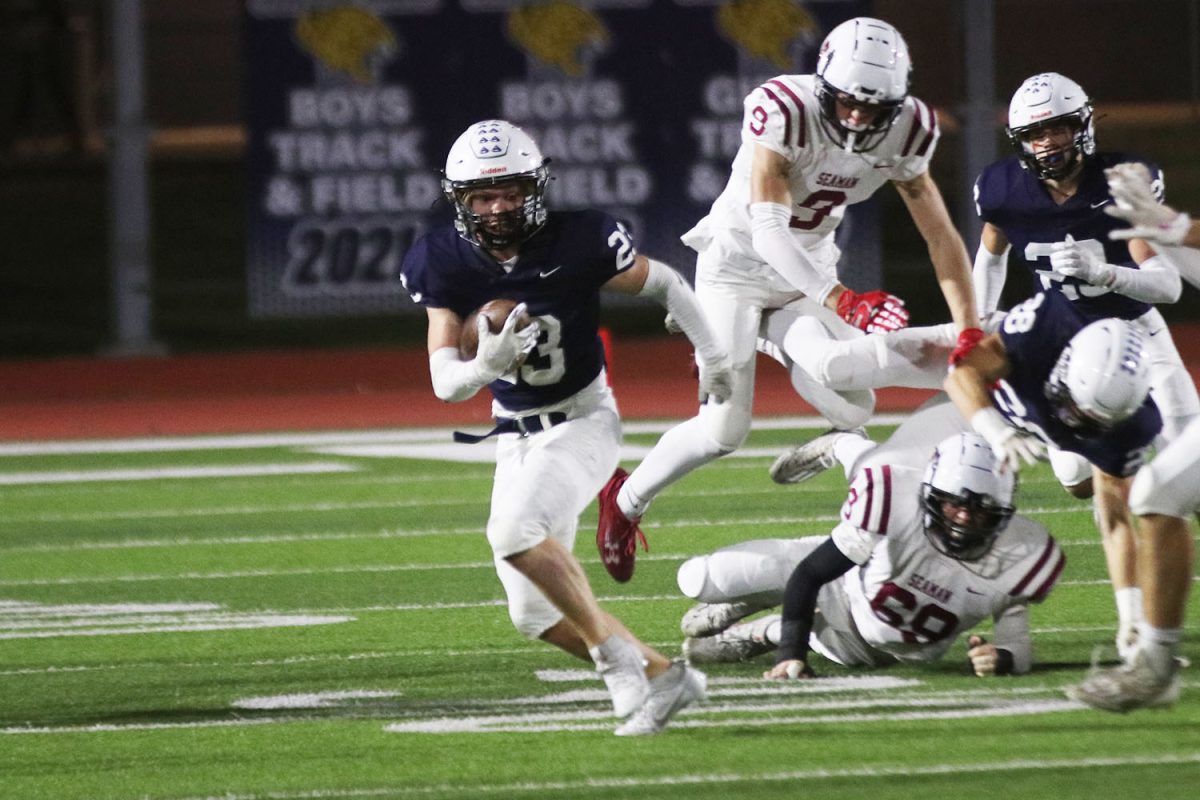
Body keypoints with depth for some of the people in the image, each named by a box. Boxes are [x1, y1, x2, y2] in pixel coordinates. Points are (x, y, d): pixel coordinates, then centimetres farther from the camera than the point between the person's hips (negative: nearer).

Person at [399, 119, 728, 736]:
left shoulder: (577, 244, -18)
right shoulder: (446, 264, -9)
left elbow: (664, 284, 1)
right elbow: (444, 383, -13)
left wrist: (711, 354, 8)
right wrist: (486, 365, -34)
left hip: (582, 421, -5)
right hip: (515, 437, 5)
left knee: (515, 532, -31)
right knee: (535, 615, 1)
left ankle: (616, 655, -22)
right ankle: (659, 675, 12)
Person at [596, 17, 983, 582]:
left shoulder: (904, 133, -15)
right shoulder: (783, 111, -32)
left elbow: (941, 236, -6)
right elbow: (768, 231, -39)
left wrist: (971, 334, -13)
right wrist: (843, 302, -51)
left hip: (812, 268, 5)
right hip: (739, 260, -5)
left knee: (854, 410, -8)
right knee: (725, 430, -9)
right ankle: (627, 499, 15)